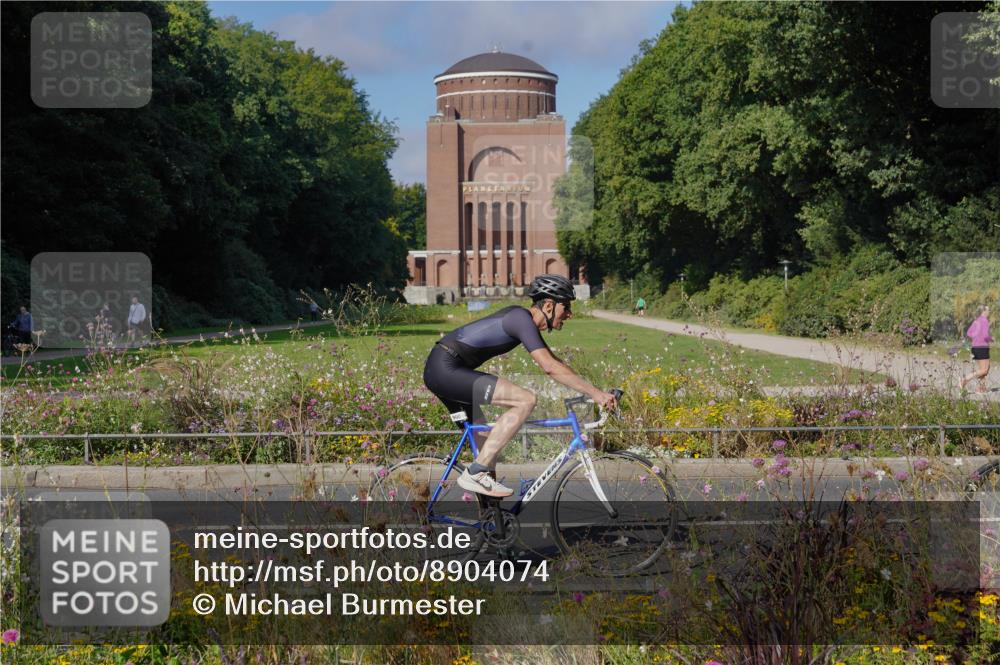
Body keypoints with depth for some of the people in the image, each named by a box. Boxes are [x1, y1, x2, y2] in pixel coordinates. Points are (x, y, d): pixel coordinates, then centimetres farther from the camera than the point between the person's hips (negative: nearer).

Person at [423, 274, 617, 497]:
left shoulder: (523, 319, 15)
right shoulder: (522, 318, -15)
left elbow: (553, 363, 23)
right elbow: (549, 367, -25)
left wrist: (593, 390, 16)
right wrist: (595, 392, -23)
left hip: (441, 370, 11)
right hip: (446, 369, -11)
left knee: (486, 442, 20)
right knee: (525, 400, -17)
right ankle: (475, 474, -16)